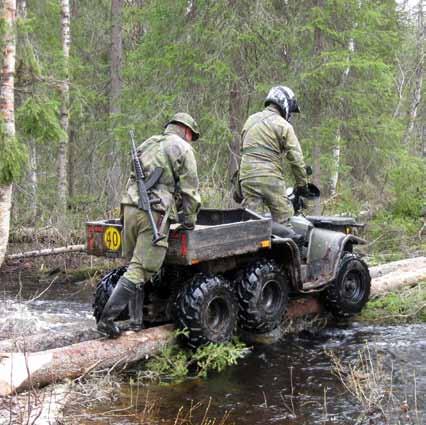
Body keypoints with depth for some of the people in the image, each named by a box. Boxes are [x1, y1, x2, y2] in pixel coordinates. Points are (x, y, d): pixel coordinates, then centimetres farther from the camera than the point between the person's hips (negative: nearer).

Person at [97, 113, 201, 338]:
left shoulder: (147, 145, 26)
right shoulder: (181, 148, 4)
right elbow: (189, 189, 0)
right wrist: (189, 221, 9)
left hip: (130, 208, 8)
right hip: (155, 213, -8)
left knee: (136, 265, 13)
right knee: (140, 269, -8)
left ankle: (136, 321, 12)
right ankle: (107, 318, -15)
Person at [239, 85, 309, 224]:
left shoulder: (250, 120, 18)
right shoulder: (284, 126, -2)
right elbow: (296, 158, -4)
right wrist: (302, 185, 6)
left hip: (247, 177, 5)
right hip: (271, 179, -5)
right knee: (283, 222, 2)